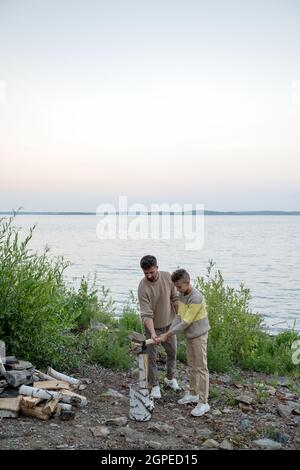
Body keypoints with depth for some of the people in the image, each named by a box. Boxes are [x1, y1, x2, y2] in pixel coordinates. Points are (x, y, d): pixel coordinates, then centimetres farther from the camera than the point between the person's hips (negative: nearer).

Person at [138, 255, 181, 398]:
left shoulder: (167, 277, -15)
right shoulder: (142, 287, -27)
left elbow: (174, 298, -2)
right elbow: (146, 314, -30)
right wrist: (152, 332, -41)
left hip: (169, 323, 4)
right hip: (153, 326, -4)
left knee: (172, 352, 19)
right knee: (151, 357, 3)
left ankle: (170, 378, 41)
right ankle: (154, 386, 21)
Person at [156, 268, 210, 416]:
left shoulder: (196, 298, -26)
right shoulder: (182, 294, 2)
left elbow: (186, 322, -24)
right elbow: (179, 316, 3)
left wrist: (168, 335, -21)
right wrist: (169, 332, -10)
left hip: (199, 335, -8)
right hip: (189, 335, 8)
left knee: (201, 367, -3)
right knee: (192, 365, 17)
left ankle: (203, 402, 3)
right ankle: (192, 393, 31)